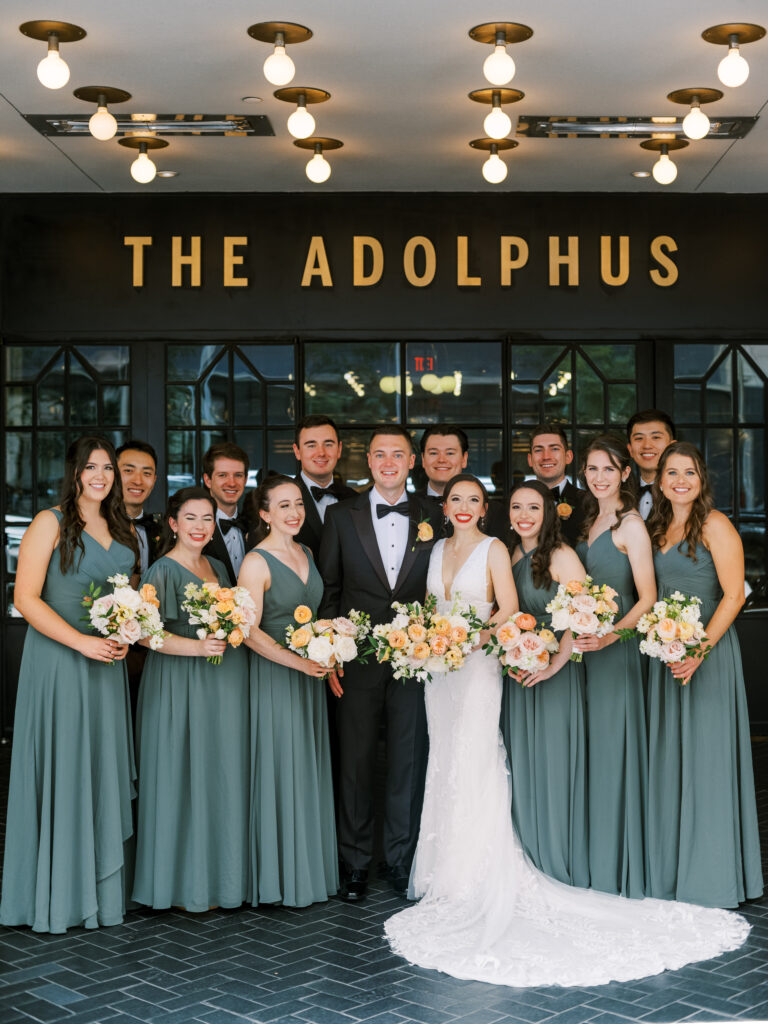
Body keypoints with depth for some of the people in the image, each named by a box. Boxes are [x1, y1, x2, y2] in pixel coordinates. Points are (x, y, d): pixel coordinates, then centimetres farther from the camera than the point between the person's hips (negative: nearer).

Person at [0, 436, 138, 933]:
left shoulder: (123, 530, 13)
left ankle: (101, 887, 20)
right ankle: (56, 896, 11)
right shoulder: (50, 523, -5)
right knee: (59, 772, -1)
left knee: (104, 771, 9)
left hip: (107, 665, 6)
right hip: (57, 662, -5)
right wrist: (81, 642, -18)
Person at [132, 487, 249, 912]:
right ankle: (186, 882, 9)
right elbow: (145, 633, -17)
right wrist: (198, 647, -24)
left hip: (225, 683, 7)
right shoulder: (163, 571, -9)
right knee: (185, 777, -2)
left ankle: (220, 873, 20)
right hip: (182, 685, -7)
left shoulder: (217, 567, 14)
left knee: (223, 776, 10)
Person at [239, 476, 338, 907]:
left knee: (310, 771, 11)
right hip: (273, 676, -7)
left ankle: (313, 868, 22)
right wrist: (299, 662, -21)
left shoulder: (306, 554, 10)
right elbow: (250, 631, -16)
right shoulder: (256, 562, -12)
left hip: (311, 676, 7)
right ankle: (280, 876, 10)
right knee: (281, 770, -1)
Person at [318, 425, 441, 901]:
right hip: (358, 660, 0)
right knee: (356, 763, 6)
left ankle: (403, 860, 21)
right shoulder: (342, 516, 3)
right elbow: (328, 590, 3)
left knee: (409, 761, 8)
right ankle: (356, 863, 18)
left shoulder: (433, 517, 5)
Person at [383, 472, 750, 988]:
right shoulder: (438, 550, 13)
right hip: (440, 669, 6)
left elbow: (508, 611, -10)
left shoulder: (493, 549, -4)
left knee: (472, 768, -8)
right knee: (444, 767, 8)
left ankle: (479, 883, 0)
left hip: (477, 665, -6)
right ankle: (450, 879, 18)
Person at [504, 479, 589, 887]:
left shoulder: (560, 556, -9)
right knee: (521, 765, 9)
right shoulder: (511, 556, 11)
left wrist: (556, 663, -22)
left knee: (552, 761, -2)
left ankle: (559, 866, 10)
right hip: (516, 673, 7)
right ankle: (528, 865, 19)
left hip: (554, 674, -6)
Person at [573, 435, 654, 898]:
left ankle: (623, 867, 9)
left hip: (618, 647, -7)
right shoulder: (590, 522, 14)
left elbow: (647, 598, -14)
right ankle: (596, 862, 20)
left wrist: (610, 636, -25)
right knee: (592, 749, 10)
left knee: (616, 746, -2)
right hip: (587, 645, 7)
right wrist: (576, 632, 5)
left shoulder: (631, 525, -9)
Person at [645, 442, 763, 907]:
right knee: (669, 758, 10)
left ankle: (711, 875, 9)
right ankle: (671, 870, 21)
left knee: (705, 758, -2)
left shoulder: (715, 525, -7)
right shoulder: (659, 529, 13)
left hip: (709, 648, -6)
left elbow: (733, 595, -12)